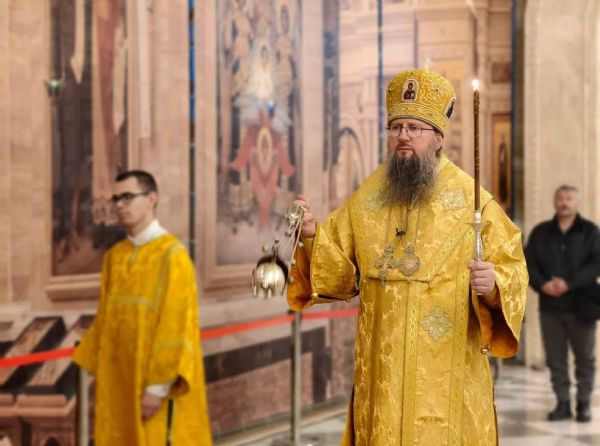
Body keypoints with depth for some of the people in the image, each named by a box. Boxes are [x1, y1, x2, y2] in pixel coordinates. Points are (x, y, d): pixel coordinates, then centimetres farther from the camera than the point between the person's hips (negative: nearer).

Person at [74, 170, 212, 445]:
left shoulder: (172, 254, -13)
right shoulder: (114, 257, 9)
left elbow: (177, 325, -17)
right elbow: (105, 320, 15)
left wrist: (158, 386, -19)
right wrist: (99, 372, 10)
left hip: (157, 380, -7)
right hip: (119, 378, 7)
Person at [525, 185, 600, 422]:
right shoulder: (540, 233, 10)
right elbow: (528, 262, 4)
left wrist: (569, 283, -18)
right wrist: (542, 284, -14)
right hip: (550, 307, 2)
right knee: (555, 358, 4)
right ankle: (563, 403, 12)